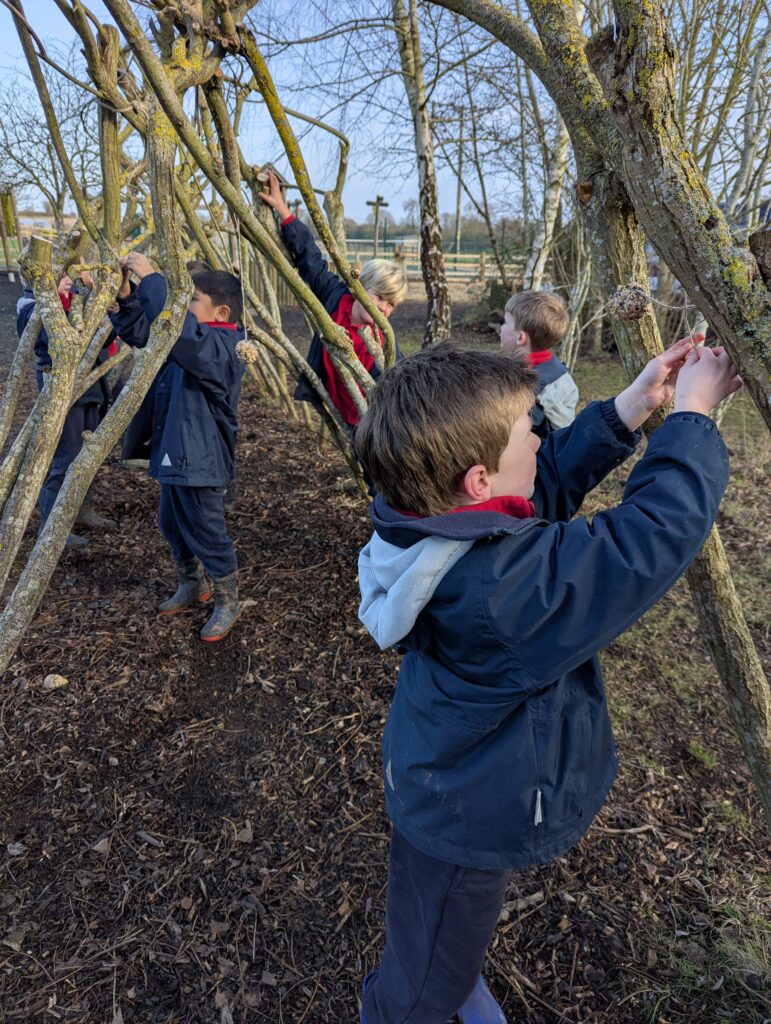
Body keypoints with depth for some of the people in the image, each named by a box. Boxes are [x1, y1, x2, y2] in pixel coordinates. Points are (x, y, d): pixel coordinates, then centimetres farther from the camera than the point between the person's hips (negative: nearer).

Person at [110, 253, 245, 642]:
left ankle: (227, 602, 20)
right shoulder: (189, 344, 9)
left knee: (207, 533, 1)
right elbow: (139, 330, 15)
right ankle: (191, 585, 42)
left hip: (200, 459, -10)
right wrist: (126, 296, -2)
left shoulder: (221, 347, -19)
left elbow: (177, 331, -38)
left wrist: (152, 279, -29)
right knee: (173, 526, 22)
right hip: (174, 453, 10)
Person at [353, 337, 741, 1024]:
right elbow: (655, 534, -32)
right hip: (466, 827, -8)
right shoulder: (504, 585, -40)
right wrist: (691, 416, -17)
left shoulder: (427, 523, -14)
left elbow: (553, 477, -1)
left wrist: (633, 408, -5)